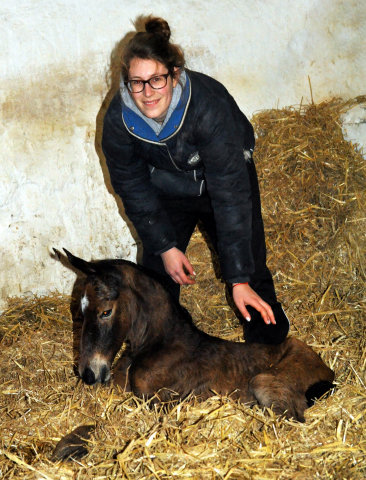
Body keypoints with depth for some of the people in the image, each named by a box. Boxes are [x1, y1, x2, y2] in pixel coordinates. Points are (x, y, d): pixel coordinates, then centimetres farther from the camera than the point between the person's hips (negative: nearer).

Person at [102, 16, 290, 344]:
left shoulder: (208, 105, -39)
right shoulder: (118, 118, -28)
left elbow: (230, 194, -37)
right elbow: (132, 187, -10)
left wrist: (239, 278, -37)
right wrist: (165, 246, -12)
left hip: (225, 173, -2)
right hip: (167, 188, 3)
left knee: (250, 266, -5)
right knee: (158, 272, 2)